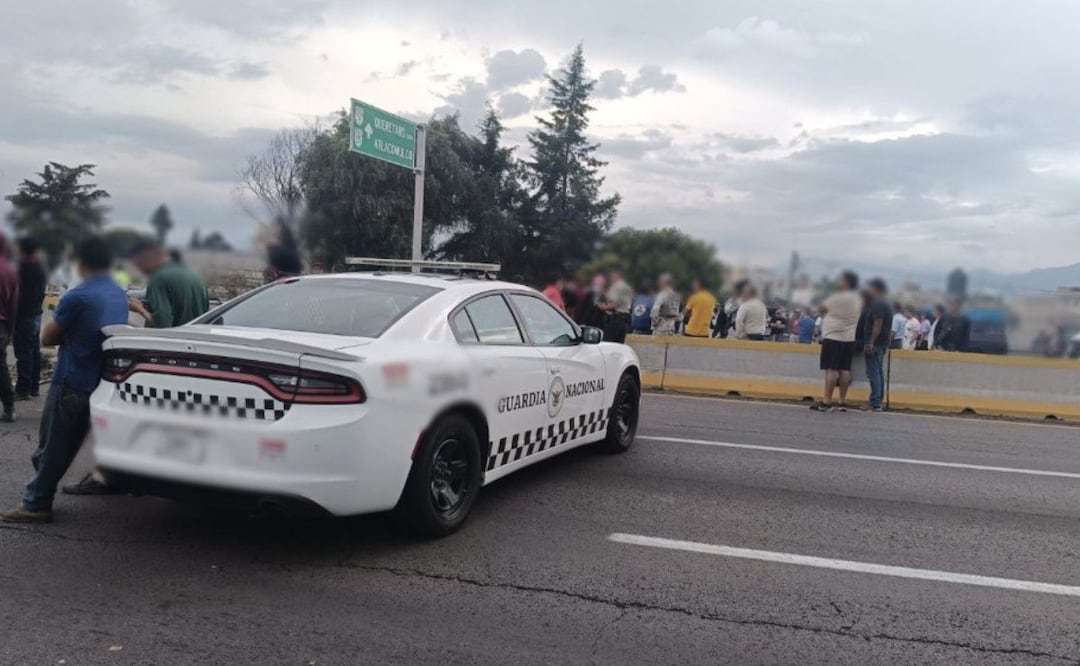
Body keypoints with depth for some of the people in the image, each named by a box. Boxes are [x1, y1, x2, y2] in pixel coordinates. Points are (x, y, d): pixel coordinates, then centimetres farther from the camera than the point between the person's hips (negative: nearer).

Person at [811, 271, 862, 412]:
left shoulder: (838, 298, -14)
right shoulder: (858, 299, 10)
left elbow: (822, 308, -5)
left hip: (833, 338, -7)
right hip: (849, 339, 8)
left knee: (831, 369, -9)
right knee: (844, 370, 7)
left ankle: (827, 402, -11)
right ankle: (842, 402, 9)